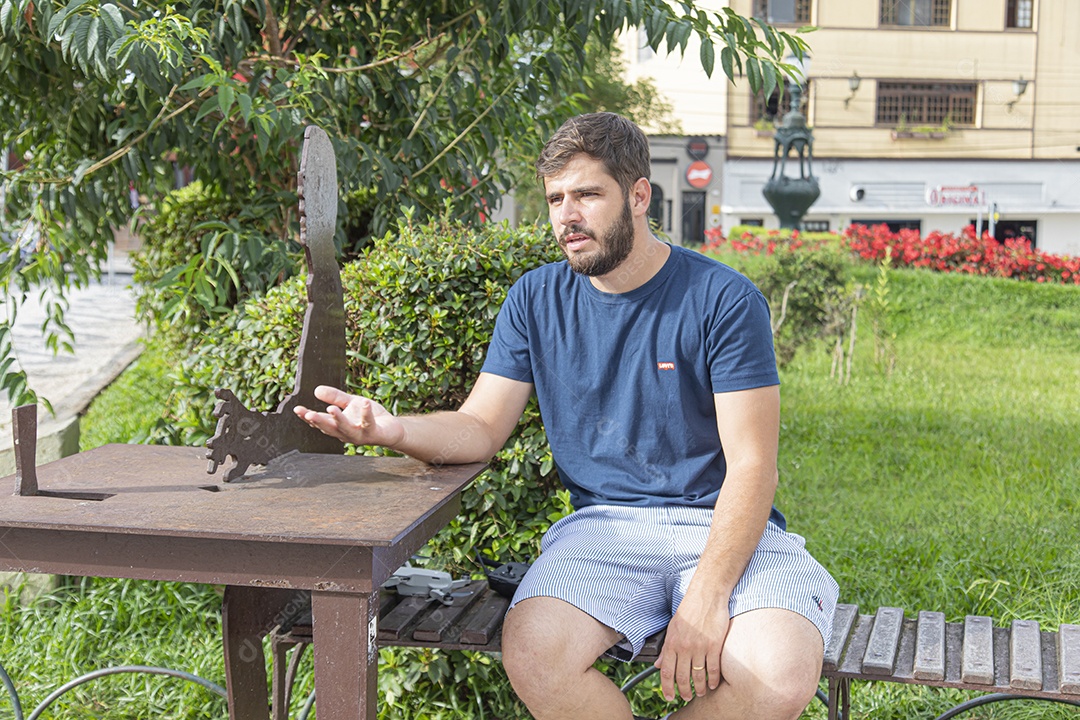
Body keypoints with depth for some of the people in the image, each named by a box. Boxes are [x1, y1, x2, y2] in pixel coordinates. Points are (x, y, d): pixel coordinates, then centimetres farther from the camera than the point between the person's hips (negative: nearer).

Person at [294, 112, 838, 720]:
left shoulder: (725, 300, -5)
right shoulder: (537, 299, 8)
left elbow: (752, 467, -9)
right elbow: (481, 428, 5)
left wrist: (706, 597, -22)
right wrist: (393, 430, -18)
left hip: (727, 529, -2)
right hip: (605, 525, 2)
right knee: (534, 657, -30)